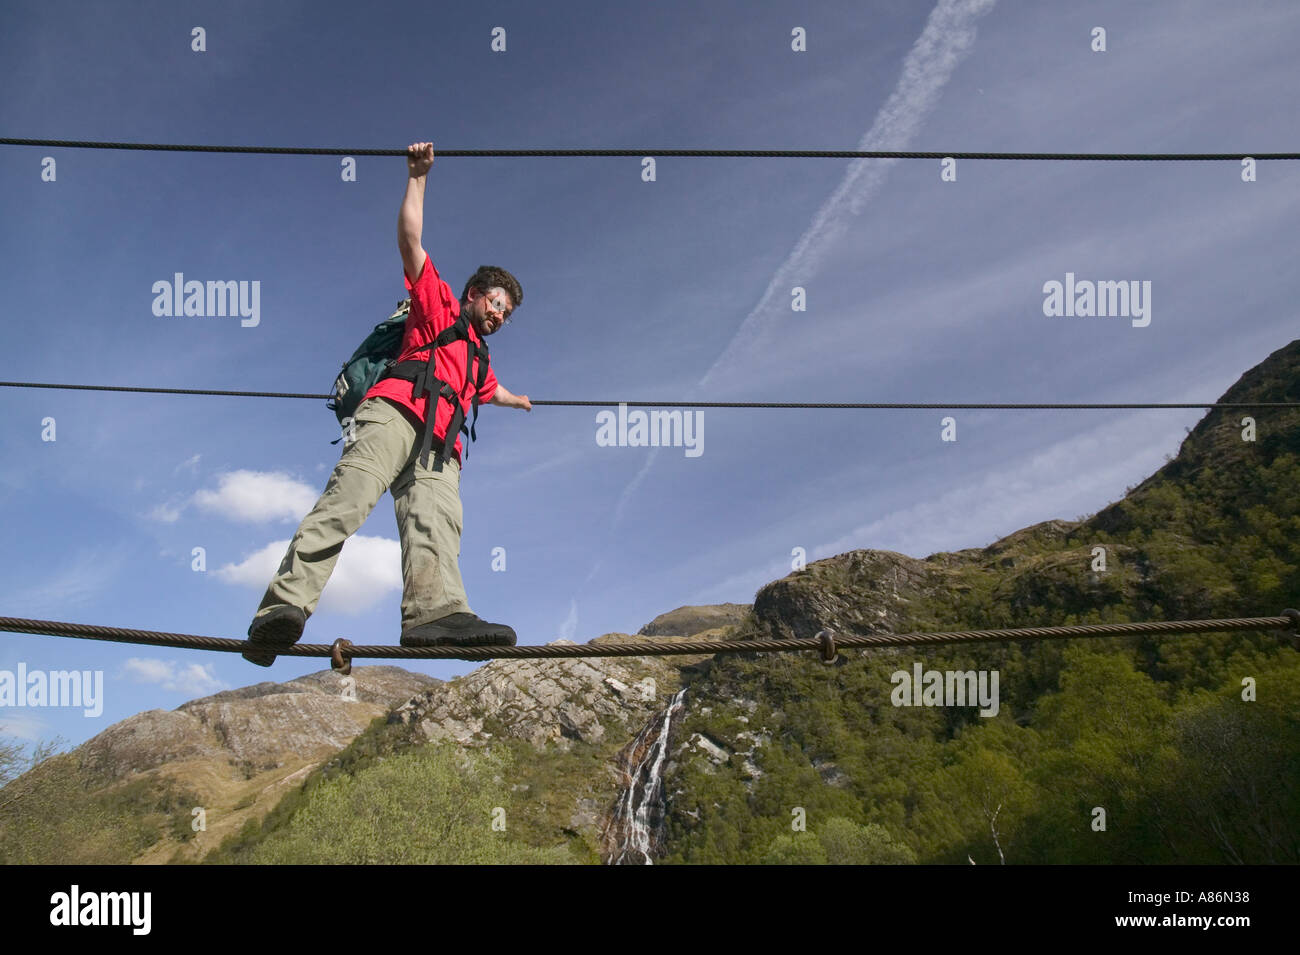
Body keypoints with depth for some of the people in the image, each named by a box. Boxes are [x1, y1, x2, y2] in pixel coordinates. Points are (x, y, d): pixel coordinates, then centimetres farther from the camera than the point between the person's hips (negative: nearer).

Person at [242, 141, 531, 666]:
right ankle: (284, 606, -46)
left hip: (439, 446, 6)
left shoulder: (478, 357, 44)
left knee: (435, 519, -26)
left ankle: (435, 611, -54)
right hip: (396, 412, -6)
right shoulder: (438, 304, 26)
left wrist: (517, 400, 85)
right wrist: (418, 177, 11)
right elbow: (410, 238, 15)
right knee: (350, 496, -30)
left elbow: (492, 391, 67)